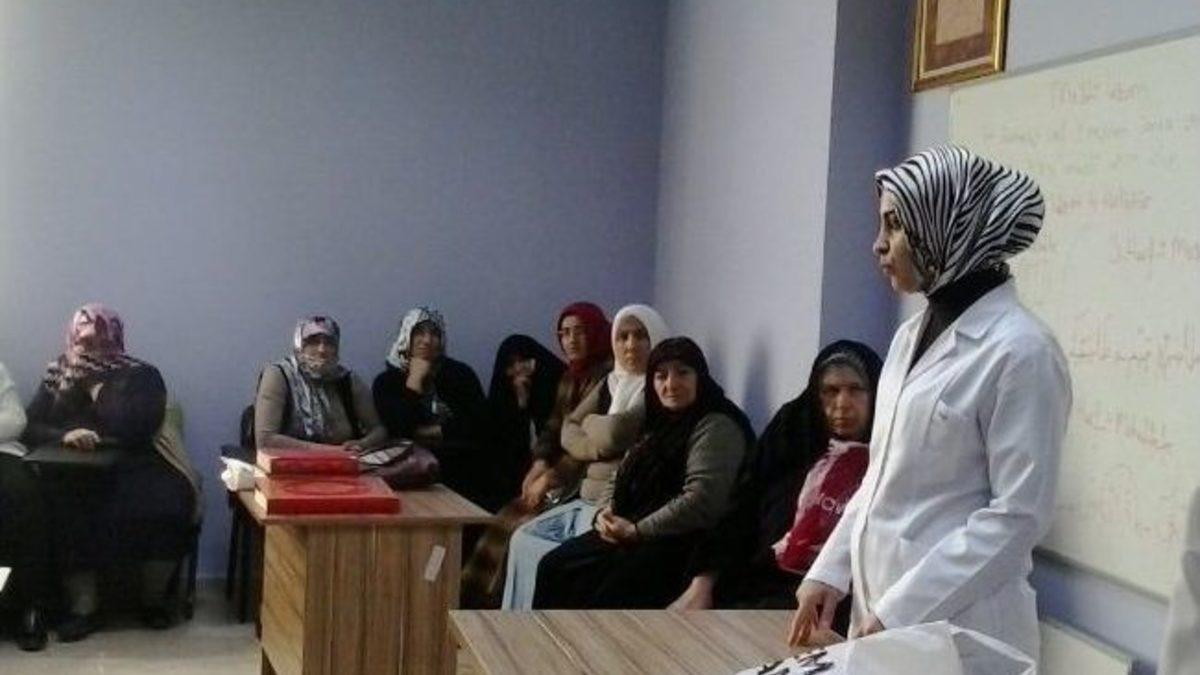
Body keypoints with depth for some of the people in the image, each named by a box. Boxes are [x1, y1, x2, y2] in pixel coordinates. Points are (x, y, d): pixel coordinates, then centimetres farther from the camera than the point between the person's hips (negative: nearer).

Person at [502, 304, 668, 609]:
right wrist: (596, 447, -11)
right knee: (524, 540, 0)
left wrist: (590, 423, 1)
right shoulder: (612, 383, 15)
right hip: (589, 498, 8)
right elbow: (568, 431, 10)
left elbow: (615, 433, -22)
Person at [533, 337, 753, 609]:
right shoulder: (660, 426, 22)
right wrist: (606, 513, 2)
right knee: (554, 566, -10)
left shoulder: (716, 428, -8)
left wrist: (637, 530, -15)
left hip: (680, 543, -9)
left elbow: (702, 501, -19)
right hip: (629, 533, 9)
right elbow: (623, 481, 25)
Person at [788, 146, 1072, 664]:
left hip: (955, 627, -7)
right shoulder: (912, 335, 8)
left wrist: (902, 611, -19)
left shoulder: (1020, 352, -16)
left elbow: (1019, 515, -19)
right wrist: (830, 570, 8)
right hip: (880, 609, 7)